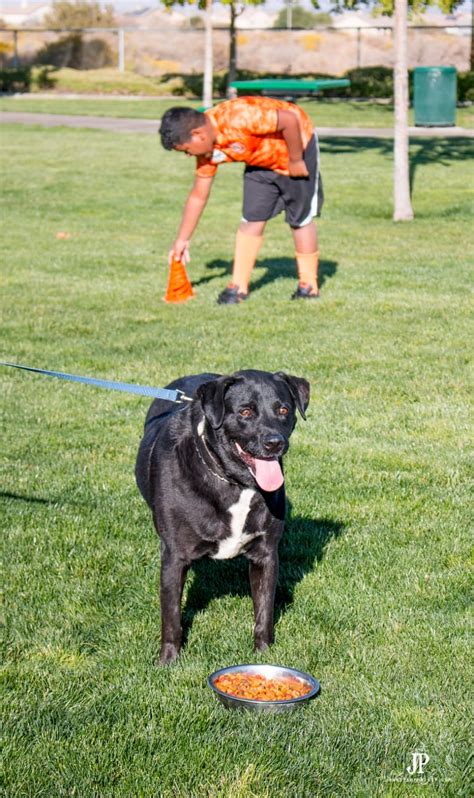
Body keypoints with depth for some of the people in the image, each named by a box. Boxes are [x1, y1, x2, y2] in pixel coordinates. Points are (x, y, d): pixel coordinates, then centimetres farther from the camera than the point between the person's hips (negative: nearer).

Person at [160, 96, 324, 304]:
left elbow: (290, 120, -35)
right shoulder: (207, 149, -10)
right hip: (262, 161, 6)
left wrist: (295, 161, -23)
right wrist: (182, 240, 1)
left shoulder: (238, 118, -37)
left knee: (300, 219, 0)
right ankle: (238, 286, 4)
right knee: (251, 220, -1)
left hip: (297, 145, -6)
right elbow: (198, 196, -1)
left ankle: (309, 286, 11)